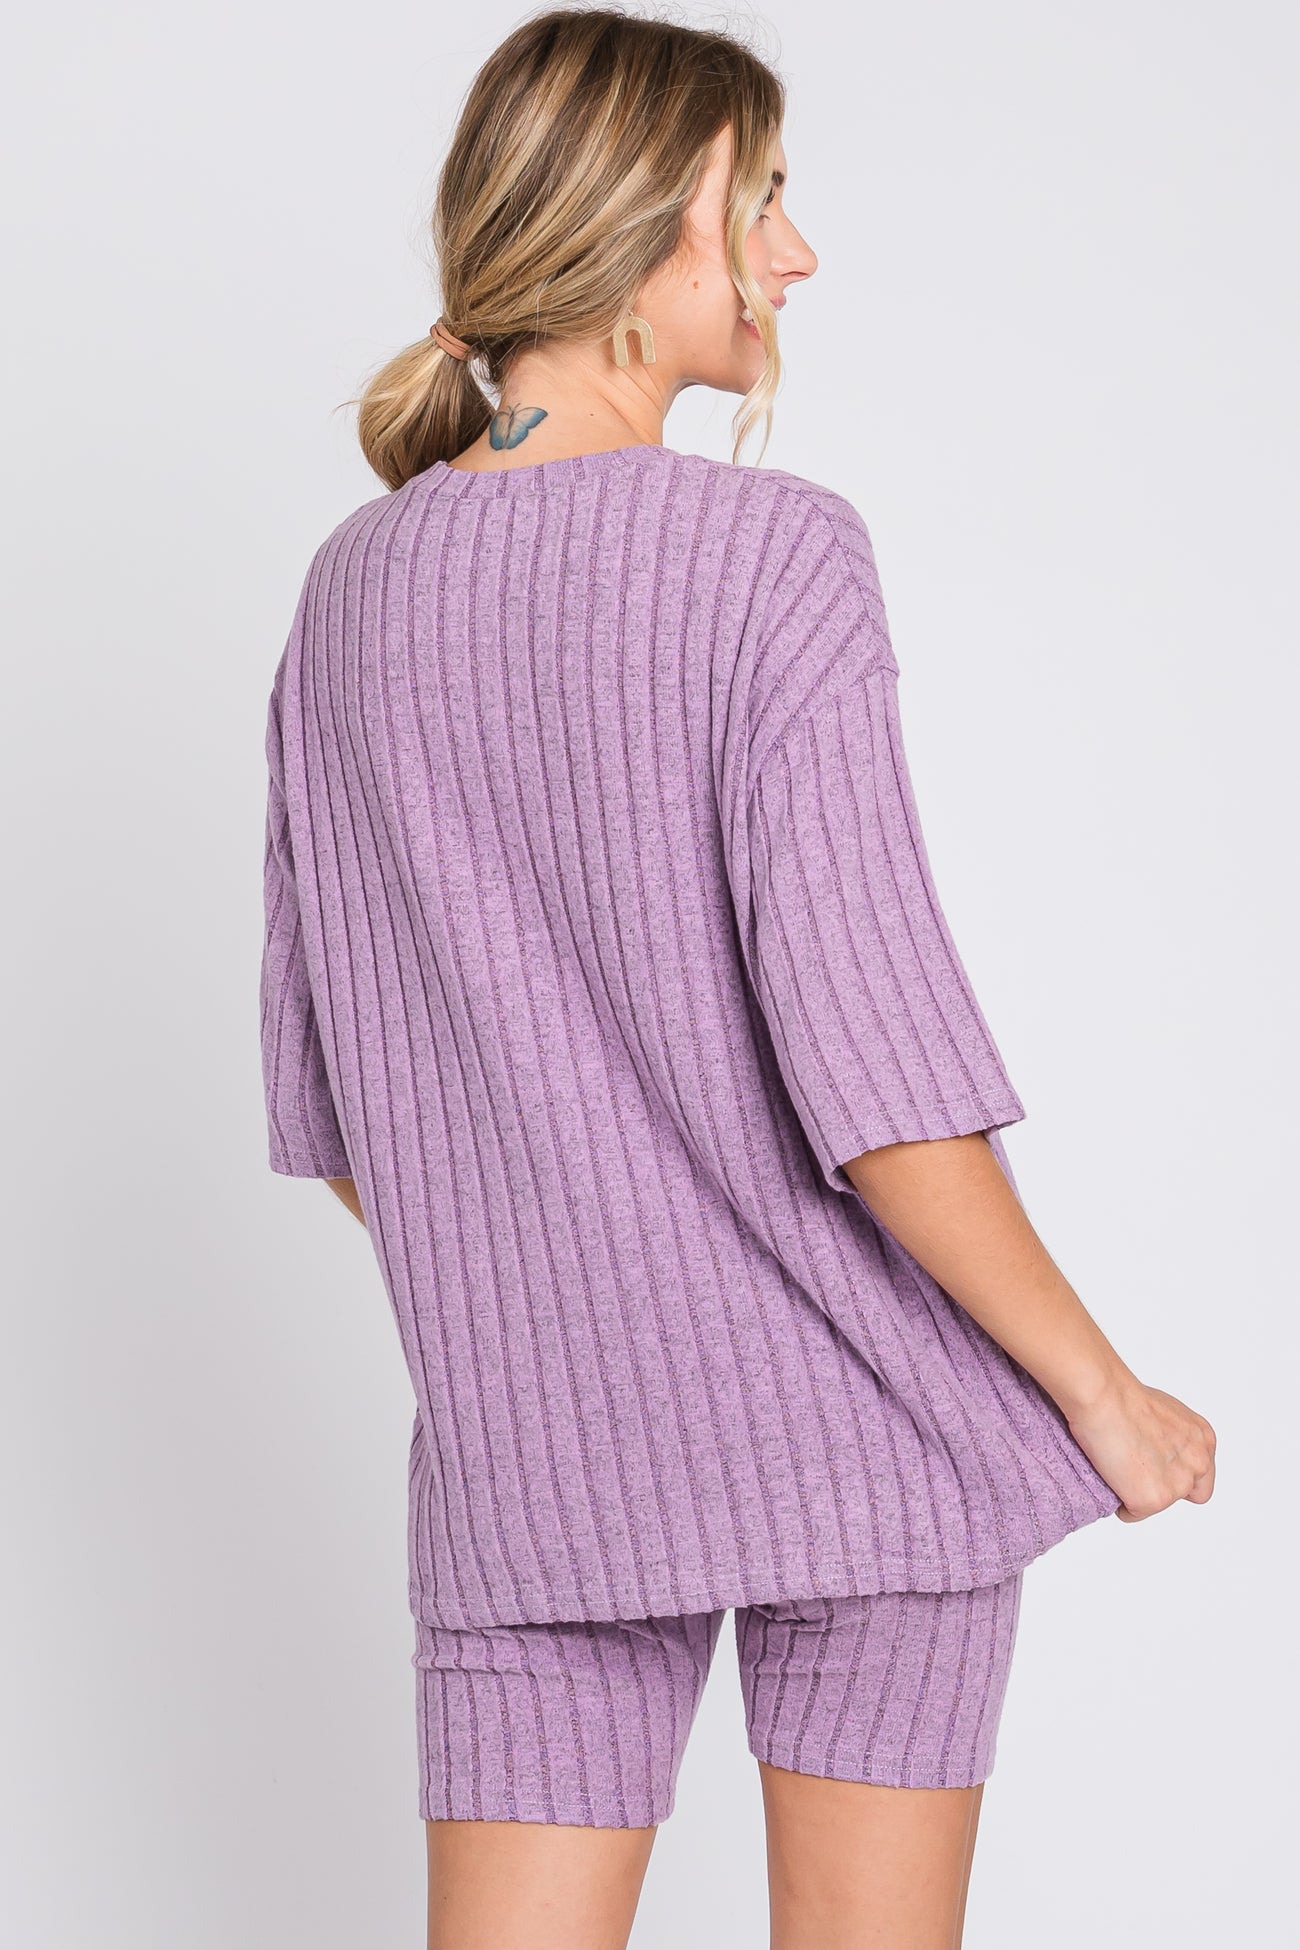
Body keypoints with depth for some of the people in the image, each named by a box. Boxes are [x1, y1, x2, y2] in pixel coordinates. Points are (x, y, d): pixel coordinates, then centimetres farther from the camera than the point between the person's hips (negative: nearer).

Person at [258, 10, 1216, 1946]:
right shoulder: (773, 558, -14)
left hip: (533, 1445, 4)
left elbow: (327, 1087, 9)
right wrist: (1100, 1390, -7)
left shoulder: (351, 591, 3)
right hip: (863, 1419, -4)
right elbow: (870, 1068, -19)